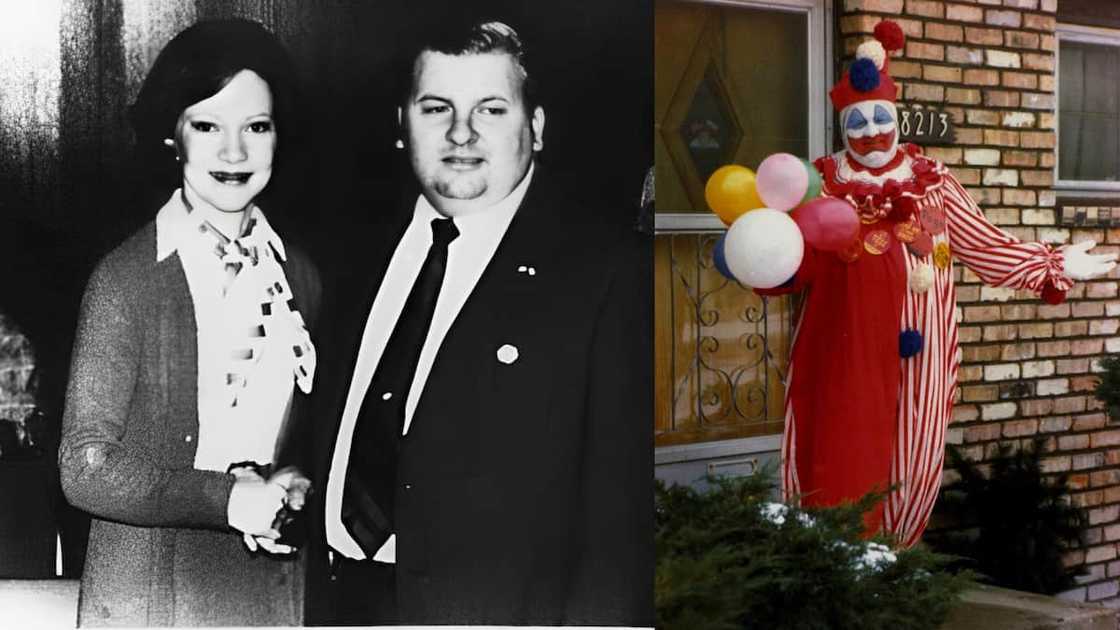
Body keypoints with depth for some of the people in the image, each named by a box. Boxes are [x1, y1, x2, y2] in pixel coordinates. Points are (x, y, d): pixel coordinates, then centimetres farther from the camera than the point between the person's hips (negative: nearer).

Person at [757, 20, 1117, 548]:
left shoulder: (931, 181, 7)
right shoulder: (820, 183, 4)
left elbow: (984, 247, 10)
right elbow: (791, 261, 0)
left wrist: (1053, 266, 6)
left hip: (915, 350, 2)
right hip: (842, 351, -2)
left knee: (910, 463, 6)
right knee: (838, 460, -2)